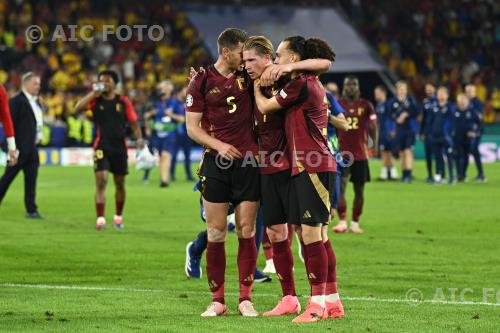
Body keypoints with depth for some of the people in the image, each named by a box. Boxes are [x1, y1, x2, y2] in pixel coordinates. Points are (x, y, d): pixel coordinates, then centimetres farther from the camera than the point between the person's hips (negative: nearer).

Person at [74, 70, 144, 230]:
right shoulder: (96, 100, 1)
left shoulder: (123, 101, 3)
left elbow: (133, 122, 6)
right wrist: (93, 93, -16)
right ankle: (100, 218, -20)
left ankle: (118, 216, 30)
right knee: (101, 180, -16)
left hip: (119, 147, 2)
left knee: (120, 183, 12)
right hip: (101, 147, -2)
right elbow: (77, 108, -14)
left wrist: (139, 139, -7)